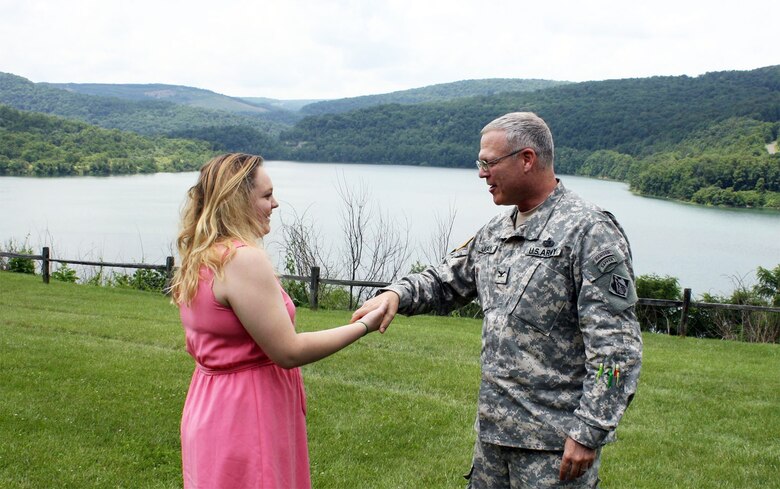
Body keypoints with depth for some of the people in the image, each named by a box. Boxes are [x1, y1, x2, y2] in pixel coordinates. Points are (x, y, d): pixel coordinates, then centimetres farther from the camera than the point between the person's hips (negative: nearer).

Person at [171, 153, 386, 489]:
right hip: (246, 418, -10)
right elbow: (289, 352, -22)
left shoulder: (199, 259, 8)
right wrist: (364, 326, -13)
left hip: (210, 410, 10)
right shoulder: (244, 259, -22)